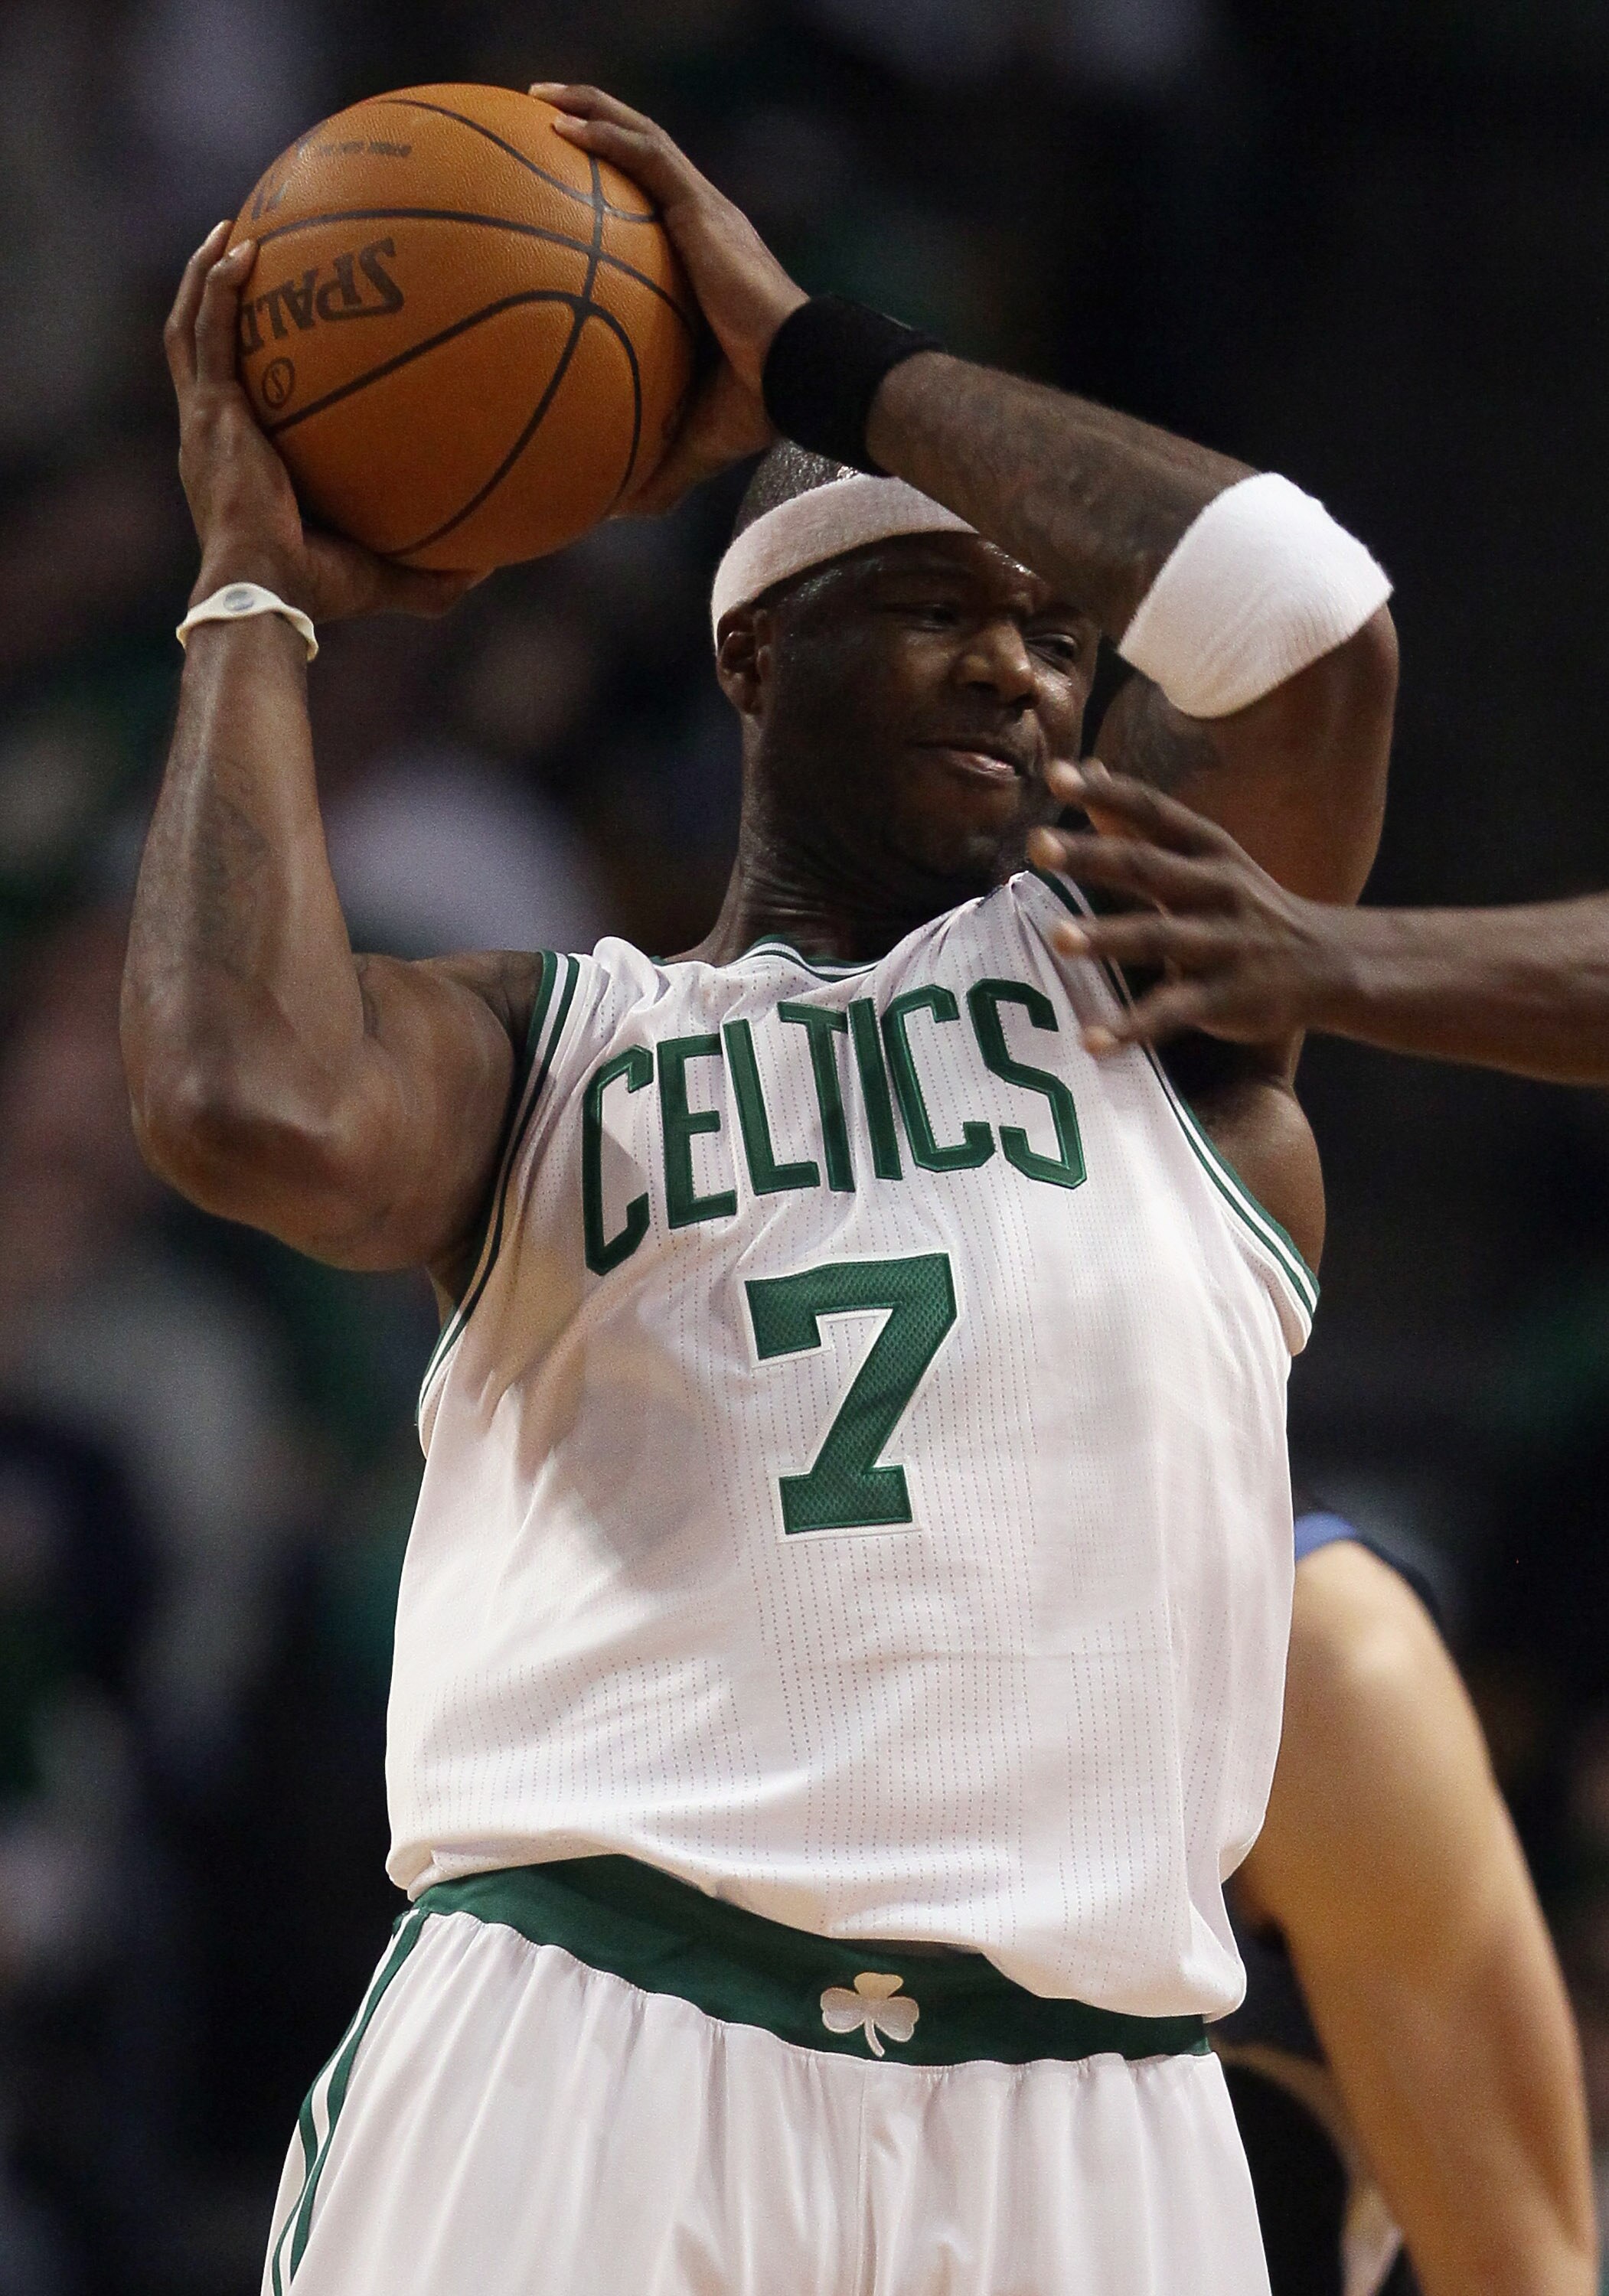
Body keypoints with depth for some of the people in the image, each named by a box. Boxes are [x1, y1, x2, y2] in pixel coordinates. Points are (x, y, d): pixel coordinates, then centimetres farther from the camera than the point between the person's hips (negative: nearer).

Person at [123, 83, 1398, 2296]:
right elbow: (251, 1111, -10)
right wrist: (257, 601, 2)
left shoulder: (1145, 982, 16)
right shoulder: (544, 1047, 14)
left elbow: (1304, 611, -3)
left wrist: (810, 362, 5)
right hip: (584, 2054, -1)